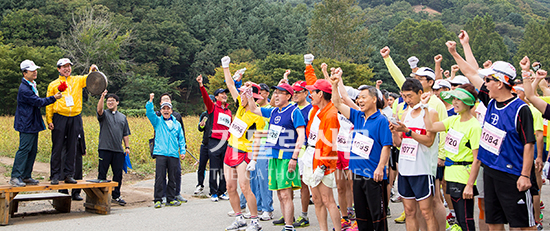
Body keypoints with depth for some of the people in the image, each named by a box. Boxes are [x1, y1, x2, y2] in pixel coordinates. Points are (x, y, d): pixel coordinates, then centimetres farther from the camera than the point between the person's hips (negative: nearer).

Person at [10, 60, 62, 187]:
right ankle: (15, 177, -4)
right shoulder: (24, 89, -18)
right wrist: (54, 98, -12)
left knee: (32, 150, 11)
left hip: (33, 123, 10)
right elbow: (38, 102, -16)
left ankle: (26, 176, 17)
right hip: (26, 124, -10)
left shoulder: (32, 85, 14)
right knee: (24, 150, -9)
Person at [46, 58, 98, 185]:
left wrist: (93, 70, -15)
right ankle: (55, 175, 6)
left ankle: (69, 175, 13)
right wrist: (49, 120, -2)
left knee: (72, 148, 6)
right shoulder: (53, 85, 9)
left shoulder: (78, 80, 13)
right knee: (57, 148, -1)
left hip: (75, 119, 2)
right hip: (59, 118, -2)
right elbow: (49, 104, 7)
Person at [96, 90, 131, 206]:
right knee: (102, 173, 0)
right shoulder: (104, 114, 6)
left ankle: (116, 196, 16)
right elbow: (99, 109, -19)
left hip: (118, 150, 3)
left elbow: (125, 134, 17)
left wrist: (127, 147, 8)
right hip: (105, 149, -3)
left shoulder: (123, 117, 16)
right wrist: (102, 97, -33)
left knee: (118, 174, 6)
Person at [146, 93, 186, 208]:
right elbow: (149, 112, -4)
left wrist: (182, 151, 8)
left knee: (172, 178, 6)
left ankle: (171, 199, 15)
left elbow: (181, 138, 17)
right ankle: (158, 200, -1)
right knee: (159, 177, -7)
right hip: (160, 154, -2)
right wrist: (150, 101, -16)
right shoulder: (157, 121, 10)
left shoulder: (177, 124, 16)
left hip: (173, 155, 2)